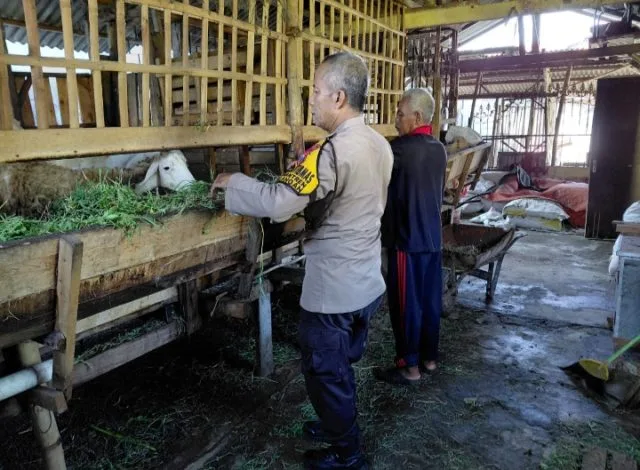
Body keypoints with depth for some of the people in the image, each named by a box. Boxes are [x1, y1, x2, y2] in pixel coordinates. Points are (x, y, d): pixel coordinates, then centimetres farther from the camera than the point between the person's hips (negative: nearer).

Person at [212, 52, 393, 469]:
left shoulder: (335, 150, -24)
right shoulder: (379, 144, 4)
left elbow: (278, 203, -29)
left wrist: (233, 182, -13)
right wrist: (306, 169, 8)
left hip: (333, 290, -9)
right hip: (366, 284, 9)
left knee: (325, 372, 12)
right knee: (341, 368, 26)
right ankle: (341, 426, 46)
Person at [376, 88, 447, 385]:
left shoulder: (402, 148, -17)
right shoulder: (438, 150, 8)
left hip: (407, 241, -8)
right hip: (432, 238, 8)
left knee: (406, 305, 3)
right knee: (430, 301, 16)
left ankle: (409, 367, 14)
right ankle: (429, 358, 29)